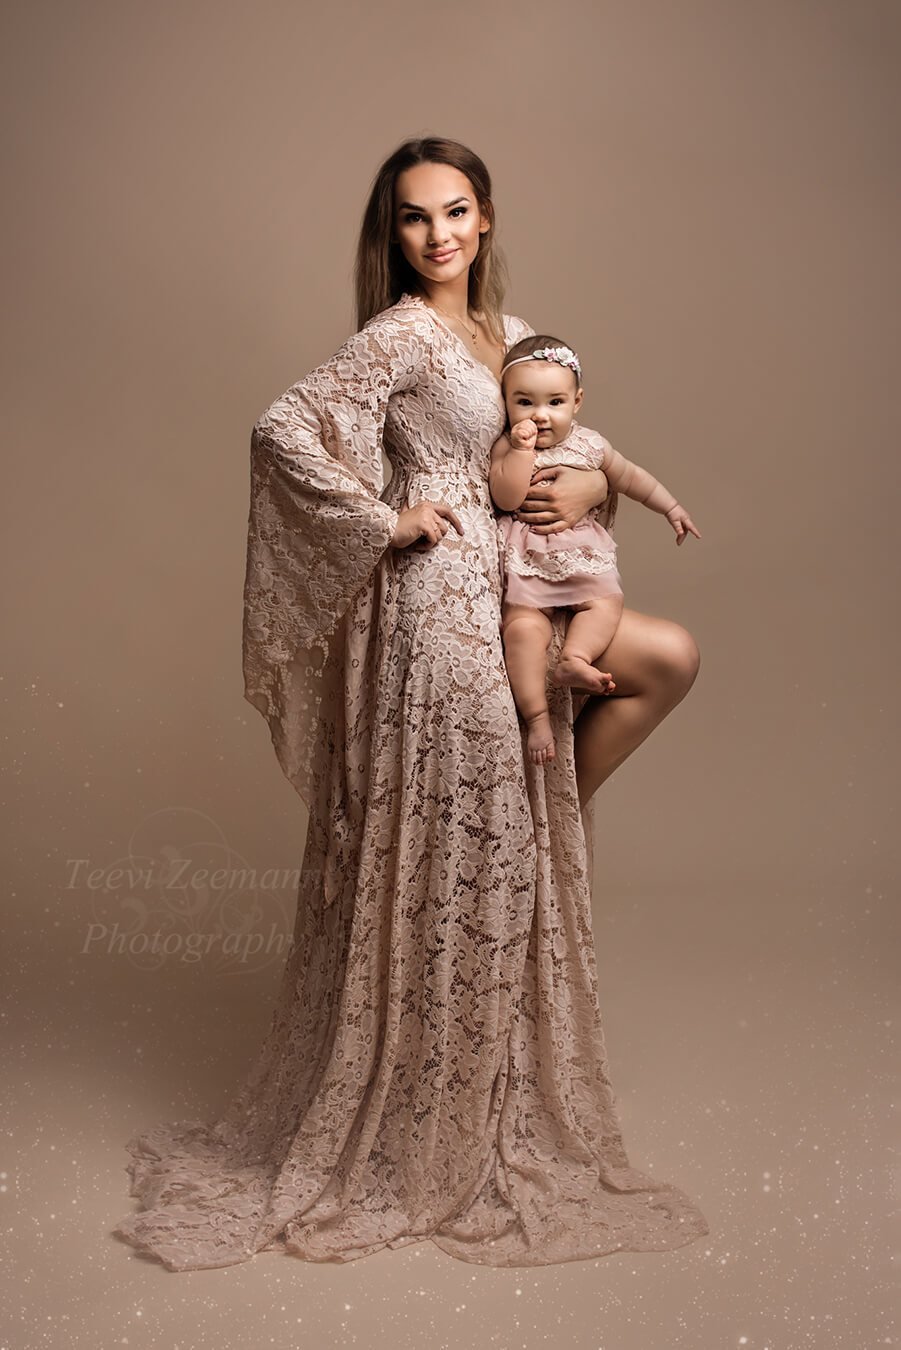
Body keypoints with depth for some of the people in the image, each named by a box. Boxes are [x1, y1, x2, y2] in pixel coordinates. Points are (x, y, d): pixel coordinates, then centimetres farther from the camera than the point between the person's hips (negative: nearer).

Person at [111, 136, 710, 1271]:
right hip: (435, 599, -8)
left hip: (504, 595, 8)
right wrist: (386, 520, -15)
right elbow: (279, 429, -18)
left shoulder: (509, 334, 15)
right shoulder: (400, 336, -9)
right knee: (442, 847, -2)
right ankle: (409, 1137, 16)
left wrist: (586, 484, 2)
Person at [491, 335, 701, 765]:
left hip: (582, 554, 5)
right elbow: (506, 498, -17)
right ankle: (536, 716, -20)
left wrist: (672, 508, 21)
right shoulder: (506, 448, -3)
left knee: (606, 601, -22)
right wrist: (522, 449, -20)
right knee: (523, 626, -22)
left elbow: (630, 476, 21)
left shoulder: (589, 445, 7)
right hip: (526, 560, -4)